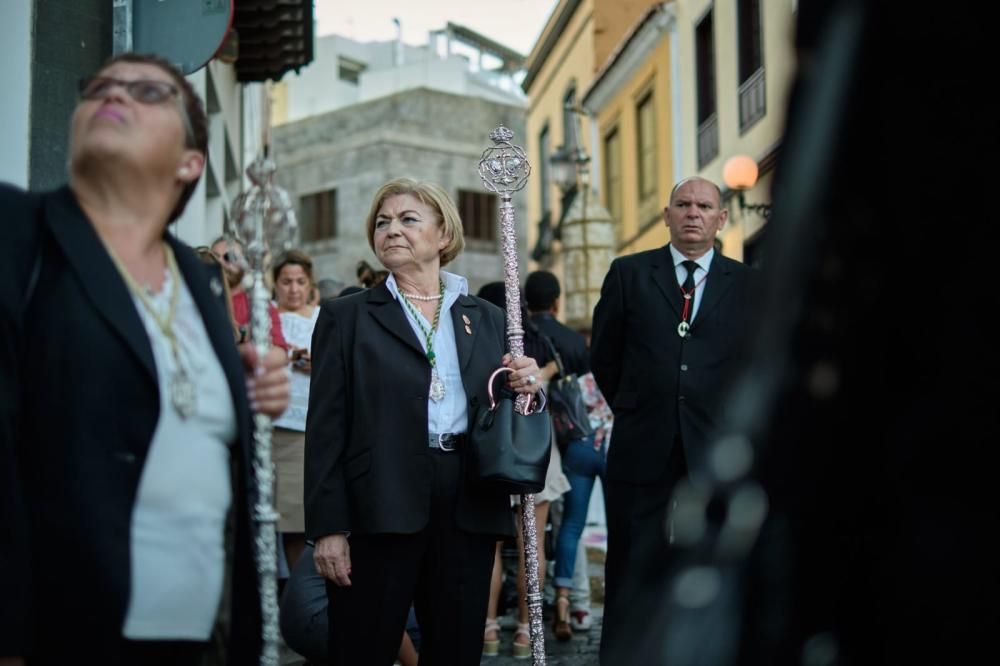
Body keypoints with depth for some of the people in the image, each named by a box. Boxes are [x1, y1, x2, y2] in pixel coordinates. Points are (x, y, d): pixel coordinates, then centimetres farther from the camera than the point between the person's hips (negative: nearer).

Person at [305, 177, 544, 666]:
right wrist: (327, 528, -9)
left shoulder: (487, 319, 14)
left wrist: (524, 388, -5)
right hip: (378, 511, -3)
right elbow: (326, 428, -1)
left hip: (468, 510, 3)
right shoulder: (345, 317, 6)